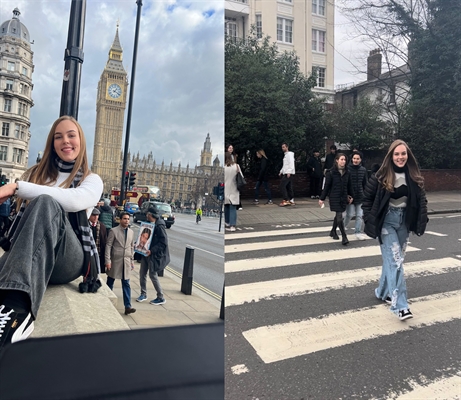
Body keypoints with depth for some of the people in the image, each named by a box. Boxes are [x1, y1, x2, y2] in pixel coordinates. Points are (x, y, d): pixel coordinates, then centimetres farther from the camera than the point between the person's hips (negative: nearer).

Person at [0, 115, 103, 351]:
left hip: (68, 259, -3)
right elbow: (21, 217, 15)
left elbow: (74, 201, -14)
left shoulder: (91, 180, 11)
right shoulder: (35, 173, 23)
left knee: (45, 203, -35)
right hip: (25, 255, 3)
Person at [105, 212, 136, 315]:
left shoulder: (131, 232, 9)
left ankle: (127, 307, 0)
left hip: (126, 262, 3)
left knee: (126, 284, 0)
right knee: (110, 283, 12)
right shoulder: (113, 231, -6)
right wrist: (108, 261, -12)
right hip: (115, 260, -3)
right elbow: (108, 246, -7)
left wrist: (131, 260, 13)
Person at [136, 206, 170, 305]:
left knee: (153, 275, -2)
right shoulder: (149, 224, 8)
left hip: (155, 255, -8)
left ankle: (161, 298, 12)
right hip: (146, 252, 9)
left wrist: (152, 250, -26)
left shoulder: (159, 226, -20)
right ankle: (143, 294, 30)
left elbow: (164, 243, -22)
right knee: (142, 273, 12)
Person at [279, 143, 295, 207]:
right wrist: (281, 171, 20)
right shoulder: (285, 155, 22)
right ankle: (291, 201, 11)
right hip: (285, 173, 10)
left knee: (282, 186, -15)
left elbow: (291, 164, -18)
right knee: (289, 187, 9)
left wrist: (289, 172, -26)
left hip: (288, 173, -10)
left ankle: (286, 200, -16)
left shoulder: (289, 154, -8)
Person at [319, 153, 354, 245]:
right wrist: (322, 198, -5)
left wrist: (351, 196, 16)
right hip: (334, 198, -5)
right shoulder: (331, 173, -9)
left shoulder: (347, 173, 4)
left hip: (343, 198, 5)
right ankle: (344, 237, -5)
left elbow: (349, 186, 13)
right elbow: (326, 186, -6)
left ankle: (333, 231, 36)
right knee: (339, 217, -8)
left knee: (338, 215, 16)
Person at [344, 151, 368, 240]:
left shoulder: (363, 169, 5)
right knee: (350, 214, -4)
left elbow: (365, 183, 12)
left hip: (360, 196, 4)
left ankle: (358, 232, 16)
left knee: (359, 215, 6)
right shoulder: (347, 168, -9)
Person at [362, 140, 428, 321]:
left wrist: (421, 222, -1)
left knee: (393, 259, 13)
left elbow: (421, 200, 8)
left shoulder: (414, 177, 1)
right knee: (395, 261, -10)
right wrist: (370, 221, -10)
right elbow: (367, 198, -5)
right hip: (387, 221, -4)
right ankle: (400, 305, -7)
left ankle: (383, 291, 33)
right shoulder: (381, 177, -11)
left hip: (404, 221, 5)